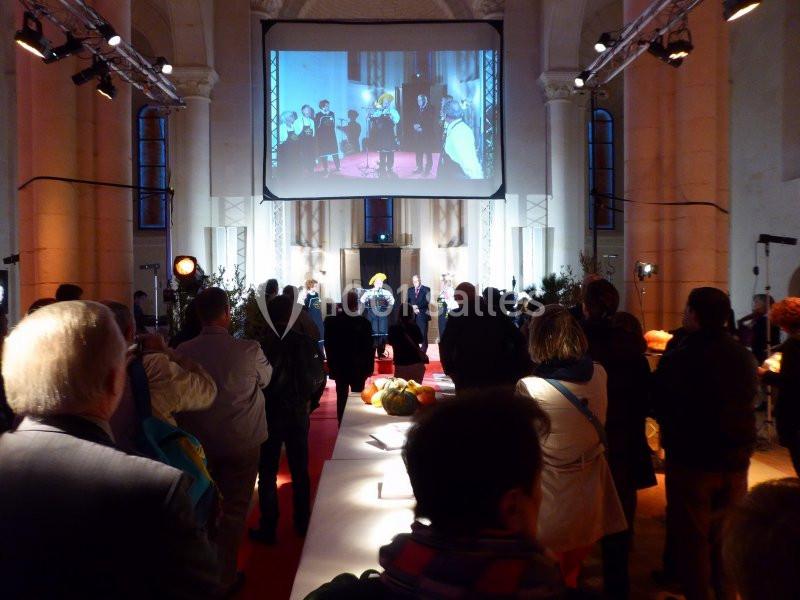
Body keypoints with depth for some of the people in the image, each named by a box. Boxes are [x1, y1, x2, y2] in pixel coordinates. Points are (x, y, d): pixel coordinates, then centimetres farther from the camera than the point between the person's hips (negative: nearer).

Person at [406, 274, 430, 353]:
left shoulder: (426, 289, 3)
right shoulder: (410, 290, 15)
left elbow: (427, 302, -7)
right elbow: (407, 302, 9)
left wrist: (417, 306, -16)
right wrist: (413, 307, -9)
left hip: (422, 315, -3)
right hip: (412, 315, 3)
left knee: (423, 335, -4)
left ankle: (423, 352, 1)